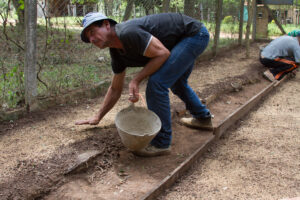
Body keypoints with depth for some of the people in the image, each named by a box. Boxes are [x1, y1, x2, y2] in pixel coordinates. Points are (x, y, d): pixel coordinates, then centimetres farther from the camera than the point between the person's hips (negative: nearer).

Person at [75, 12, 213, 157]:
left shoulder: (127, 33, -27)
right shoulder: (117, 52, 3)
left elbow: (163, 53, -25)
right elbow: (115, 90, 12)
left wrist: (136, 80, -23)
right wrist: (97, 117, 13)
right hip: (185, 38, 10)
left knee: (156, 83, -18)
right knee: (176, 83, 29)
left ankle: (161, 143, -5)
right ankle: (203, 118, 52)